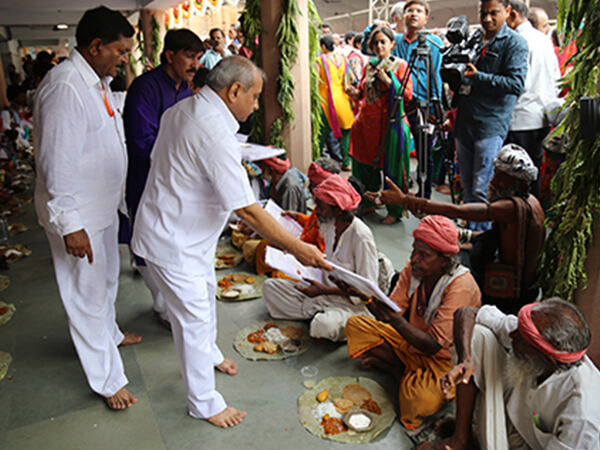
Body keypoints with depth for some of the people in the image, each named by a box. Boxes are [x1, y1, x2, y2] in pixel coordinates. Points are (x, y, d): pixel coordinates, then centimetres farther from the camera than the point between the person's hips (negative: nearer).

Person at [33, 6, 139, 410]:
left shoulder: (99, 83, 8)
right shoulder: (65, 87, -23)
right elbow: (57, 162, -25)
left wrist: (121, 198, 21)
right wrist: (70, 225, -23)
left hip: (104, 206, 10)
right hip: (78, 215, -9)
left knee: (107, 280, 26)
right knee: (88, 293, 4)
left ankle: (109, 334, 49)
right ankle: (107, 380, 17)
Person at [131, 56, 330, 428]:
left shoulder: (180, 110, 0)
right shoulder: (215, 133, -31)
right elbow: (247, 210, -31)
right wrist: (296, 248, -23)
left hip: (188, 232, 10)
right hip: (174, 242, -10)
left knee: (206, 295, 26)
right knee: (194, 317, 4)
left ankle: (209, 355, 52)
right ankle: (204, 403, 24)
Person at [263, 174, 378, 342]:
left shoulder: (361, 236, -23)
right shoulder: (330, 225, 1)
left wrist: (324, 290, -27)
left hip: (350, 302, -8)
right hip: (325, 289, 8)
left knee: (323, 326, -39)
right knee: (270, 286, 0)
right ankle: (315, 314, -9)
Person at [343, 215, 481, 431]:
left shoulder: (461, 286, -27)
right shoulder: (413, 268, -8)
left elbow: (434, 346, -29)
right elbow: (393, 311, -10)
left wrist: (397, 322, -44)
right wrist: (370, 300, -31)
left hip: (445, 358, -6)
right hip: (411, 341, 6)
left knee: (418, 399, -36)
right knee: (355, 325, -4)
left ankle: (408, 377, -2)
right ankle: (406, 371, -7)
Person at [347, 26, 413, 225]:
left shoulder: (400, 65, -2)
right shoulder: (370, 65, 13)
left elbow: (408, 94, -9)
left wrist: (387, 80, -17)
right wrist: (355, 93, -2)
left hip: (390, 121, -5)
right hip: (366, 120, 6)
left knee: (391, 166, -1)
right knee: (365, 163, 11)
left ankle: (395, 211, 12)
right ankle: (368, 203, 28)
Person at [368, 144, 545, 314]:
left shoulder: (516, 207, -27)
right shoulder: (528, 202, 4)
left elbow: (456, 211, -35)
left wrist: (405, 200, -36)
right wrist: (467, 235, 0)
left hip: (507, 296, -10)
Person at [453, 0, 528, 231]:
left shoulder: (515, 43, -2)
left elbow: (516, 84, -14)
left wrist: (477, 77, -18)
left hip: (491, 126, -6)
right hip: (464, 123, 6)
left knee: (482, 190, -8)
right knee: (467, 188, 12)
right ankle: (470, 231, 25)